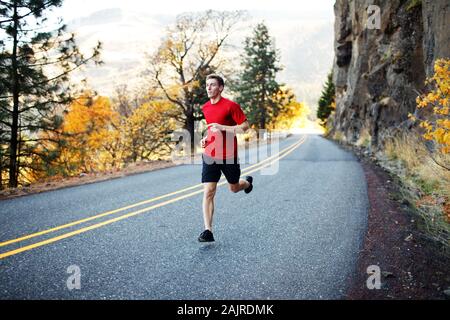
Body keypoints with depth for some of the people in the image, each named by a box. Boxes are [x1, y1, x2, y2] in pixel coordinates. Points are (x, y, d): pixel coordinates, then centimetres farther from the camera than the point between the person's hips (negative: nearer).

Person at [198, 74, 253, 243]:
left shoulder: (231, 105, -11)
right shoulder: (205, 108, 9)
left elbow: (245, 126, -13)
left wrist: (222, 128, -22)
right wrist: (206, 138, 8)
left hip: (229, 156, -4)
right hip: (210, 156, 4)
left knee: (234, 188, 16)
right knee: (208, 192, -8)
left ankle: (248, 182, 54)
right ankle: (208, 231, -7)